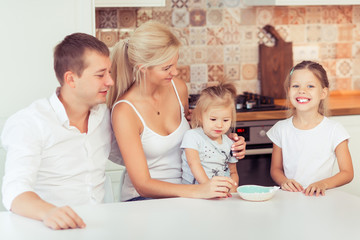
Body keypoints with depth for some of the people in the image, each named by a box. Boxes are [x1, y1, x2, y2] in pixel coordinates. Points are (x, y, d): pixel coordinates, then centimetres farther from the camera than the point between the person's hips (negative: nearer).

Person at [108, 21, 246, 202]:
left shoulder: (178, 88, 1)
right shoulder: (124, 111, -18)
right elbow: (143, 185, -20)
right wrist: (197, 191, -33)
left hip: (183, 192, 6)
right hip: (144, 199, -5)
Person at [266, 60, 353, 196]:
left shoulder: (334, 130, 0)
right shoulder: (281, 129, 7)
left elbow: (347, 173, 2)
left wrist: (323, 184, -15)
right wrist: (284, 181, -7)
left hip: (320, 198, -2)